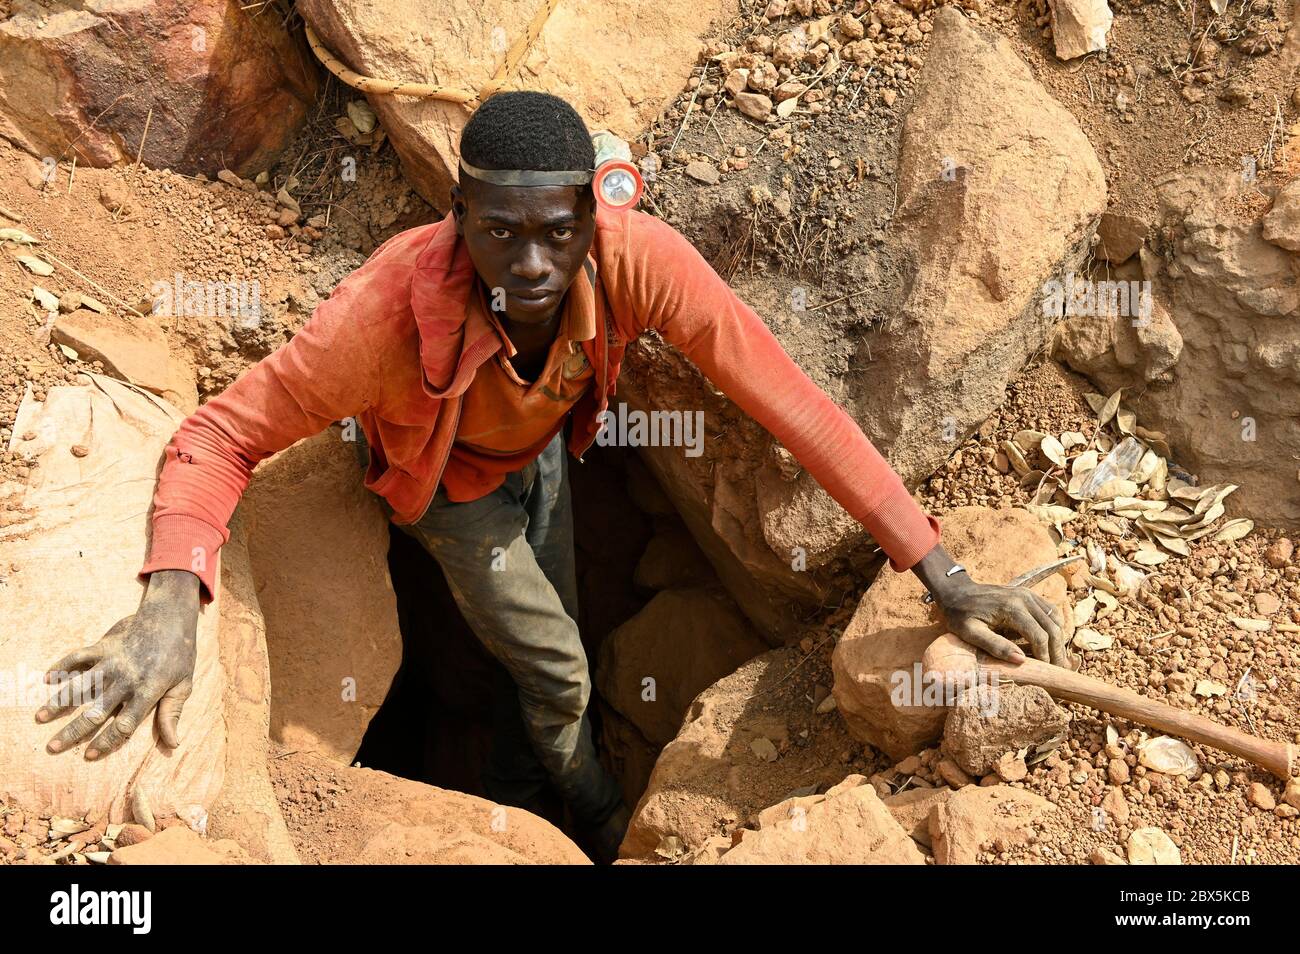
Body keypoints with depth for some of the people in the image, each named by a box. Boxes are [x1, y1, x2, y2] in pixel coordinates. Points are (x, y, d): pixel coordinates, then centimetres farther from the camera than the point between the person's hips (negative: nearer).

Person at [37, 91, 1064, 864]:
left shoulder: (637, 258, -40)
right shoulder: (391, 309, -45)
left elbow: (785, 396, -38)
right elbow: (222, 434, -36)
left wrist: (944, 577, -40)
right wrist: (170, 600, -57)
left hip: (541, 453, 3)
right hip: (449, 484, -3)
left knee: (553, 643, 23)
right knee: (558, 670, 5)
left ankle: (513, 782, 58)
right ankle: (602, 816, 40)